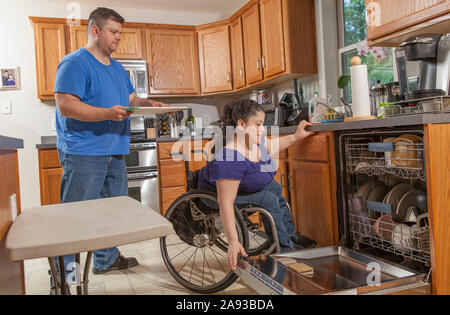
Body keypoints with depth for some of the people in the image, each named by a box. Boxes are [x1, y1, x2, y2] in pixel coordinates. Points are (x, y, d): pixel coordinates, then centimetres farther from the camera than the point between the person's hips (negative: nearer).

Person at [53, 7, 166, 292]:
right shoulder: (75, 63, -9)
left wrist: (148, 104, 4)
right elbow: (65, 105, -18)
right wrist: (108, 113, -28)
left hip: (115, 151, 9)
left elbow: (131, 99, 26)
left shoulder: (118, 68, 19)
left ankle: (107, 259, 32)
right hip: (83, 153, -9)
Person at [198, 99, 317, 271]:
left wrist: (296, 136, 3)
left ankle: (291, 234, 33)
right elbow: (226, 202, -41)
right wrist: (233, 242, -42)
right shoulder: (230, 159, -40)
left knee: (274, 187, 17)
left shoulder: (256, 139, -14)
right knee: (268, 199, -20)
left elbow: (271, 148, 12)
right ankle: (285, 249, -2)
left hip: (240, 185, 10)